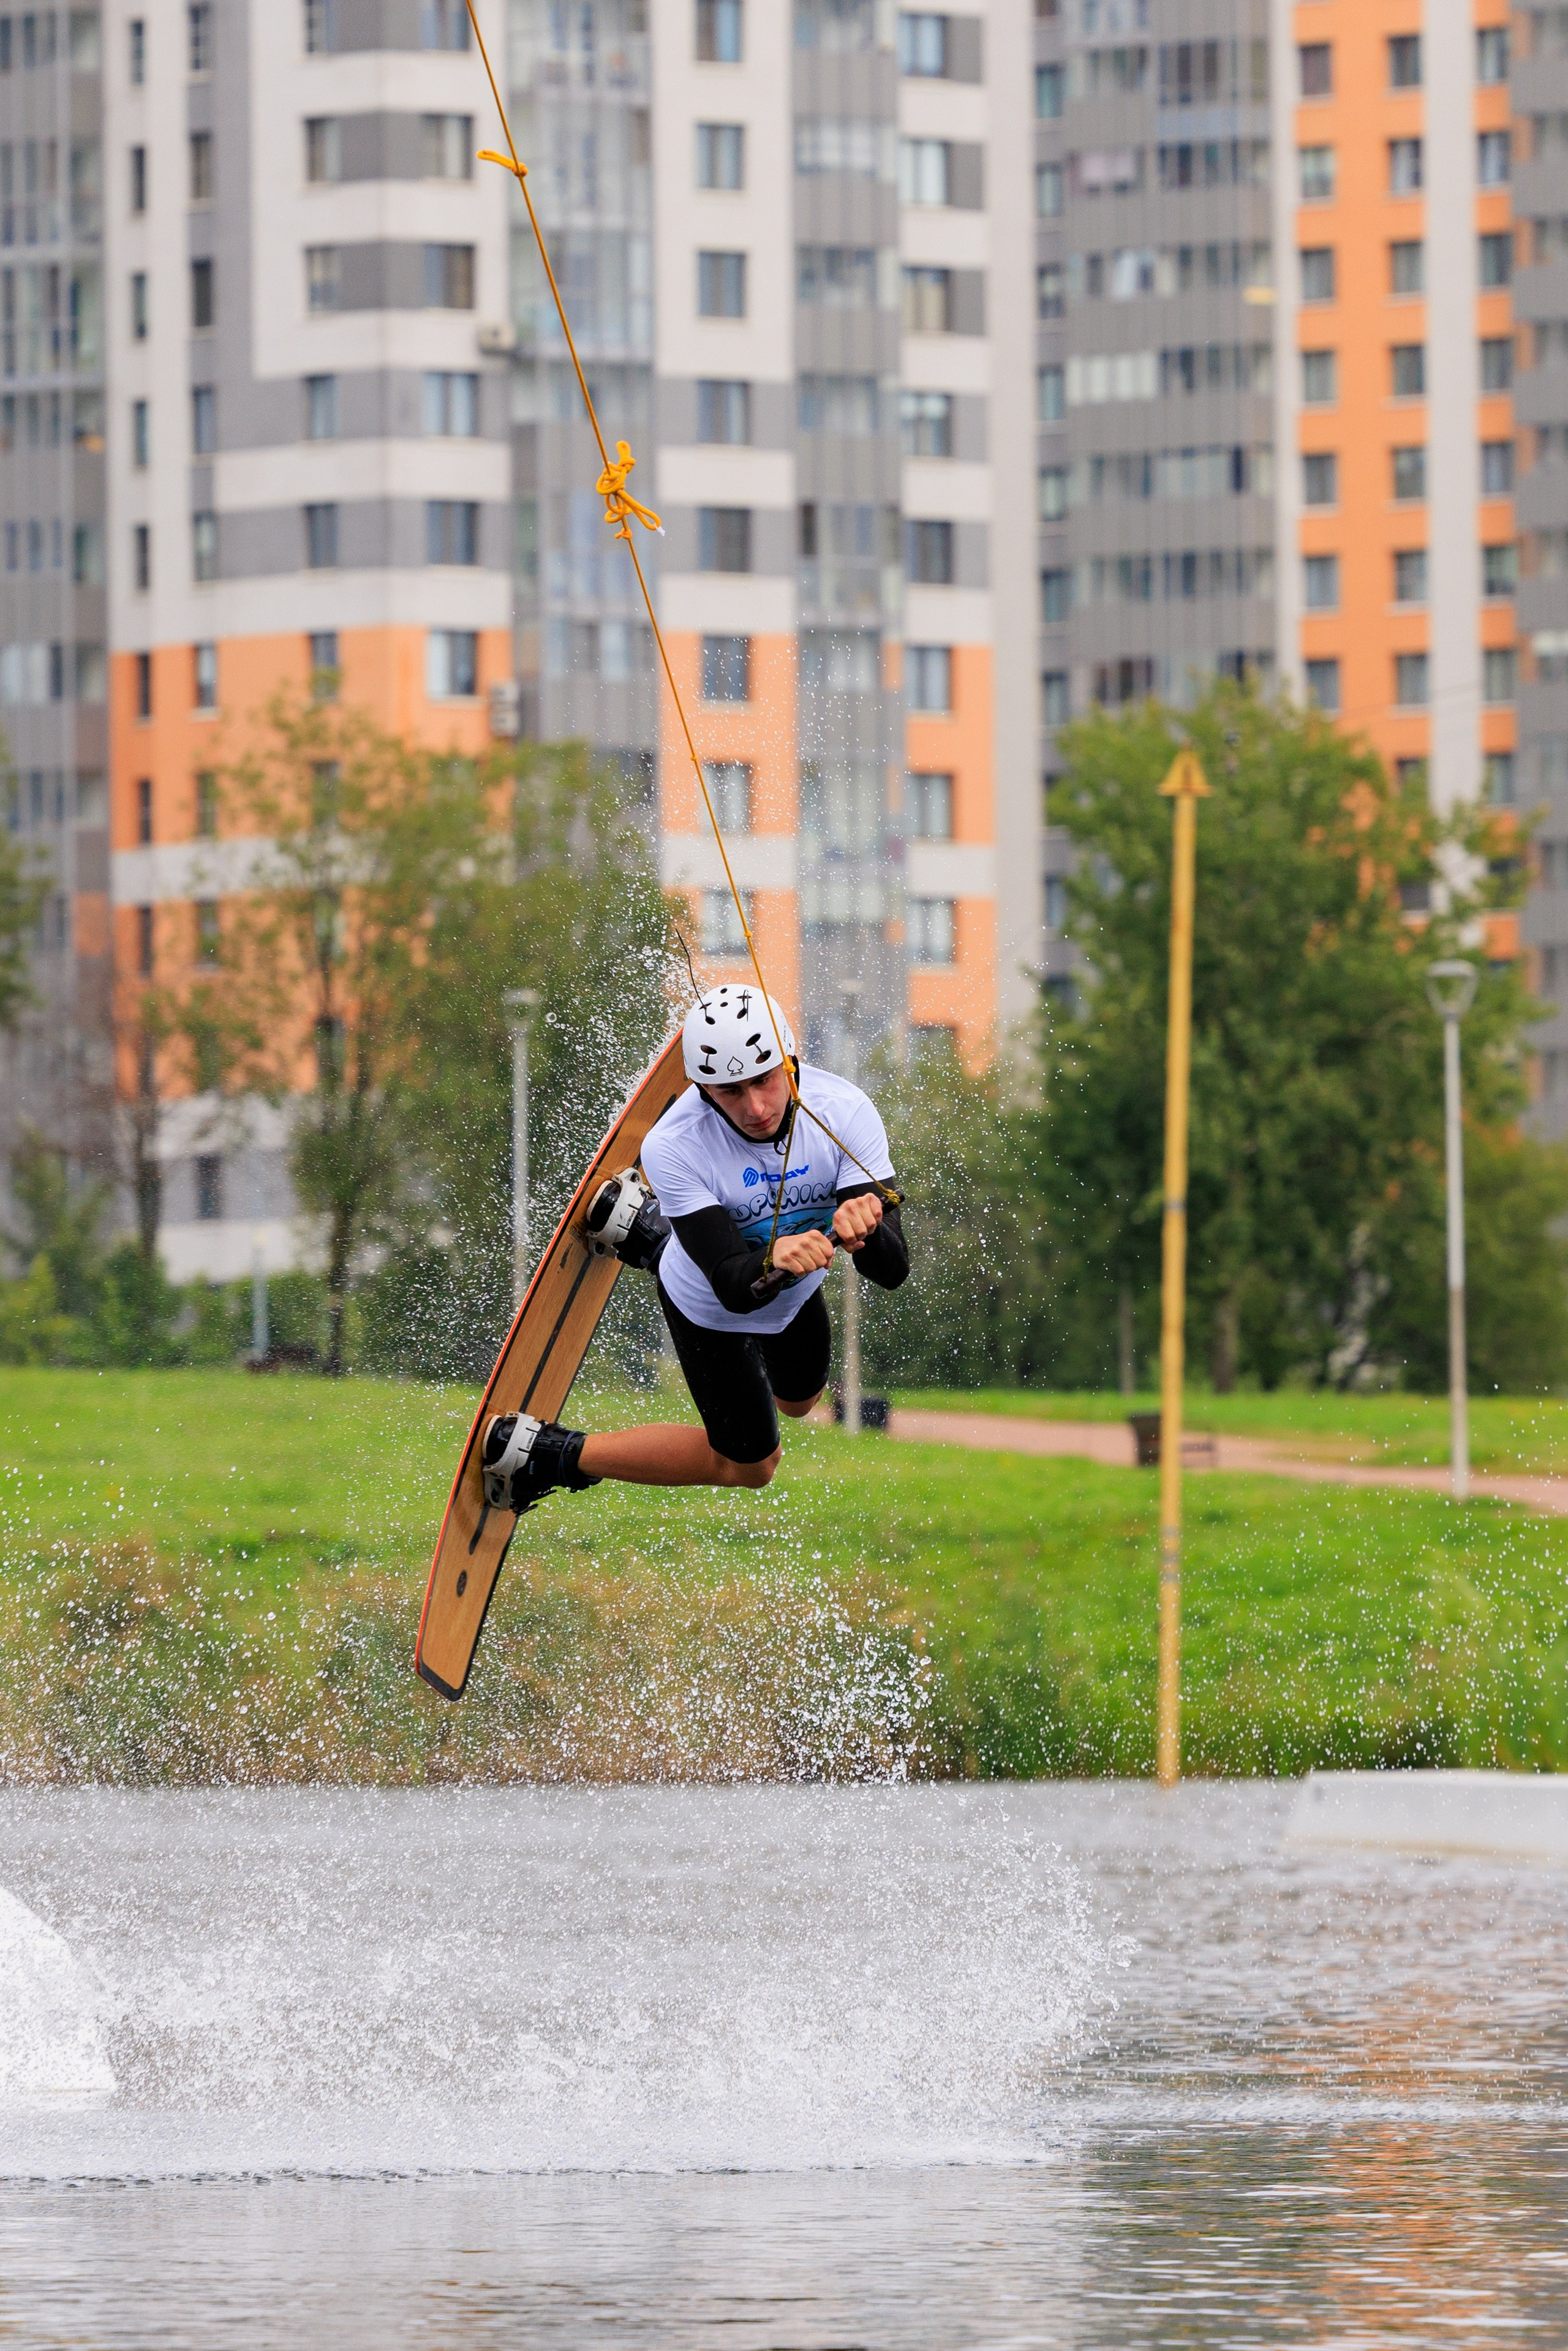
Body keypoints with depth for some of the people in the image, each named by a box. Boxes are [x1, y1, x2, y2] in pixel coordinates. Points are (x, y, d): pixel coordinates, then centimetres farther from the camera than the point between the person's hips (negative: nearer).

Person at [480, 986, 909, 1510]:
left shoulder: (844, 1111, -33)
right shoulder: (674, 1147, -38)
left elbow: (892, 1270, -35)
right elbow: (734, 1287, -40)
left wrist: (865, 1232, -58)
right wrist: (773, 1262, -63)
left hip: (798, 1289, 5)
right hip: (713, 1308, -4)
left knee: (797, 1402, 33)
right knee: (749, 1464, 7)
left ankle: (648, 1236, 44)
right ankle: (556, 1456, 21)